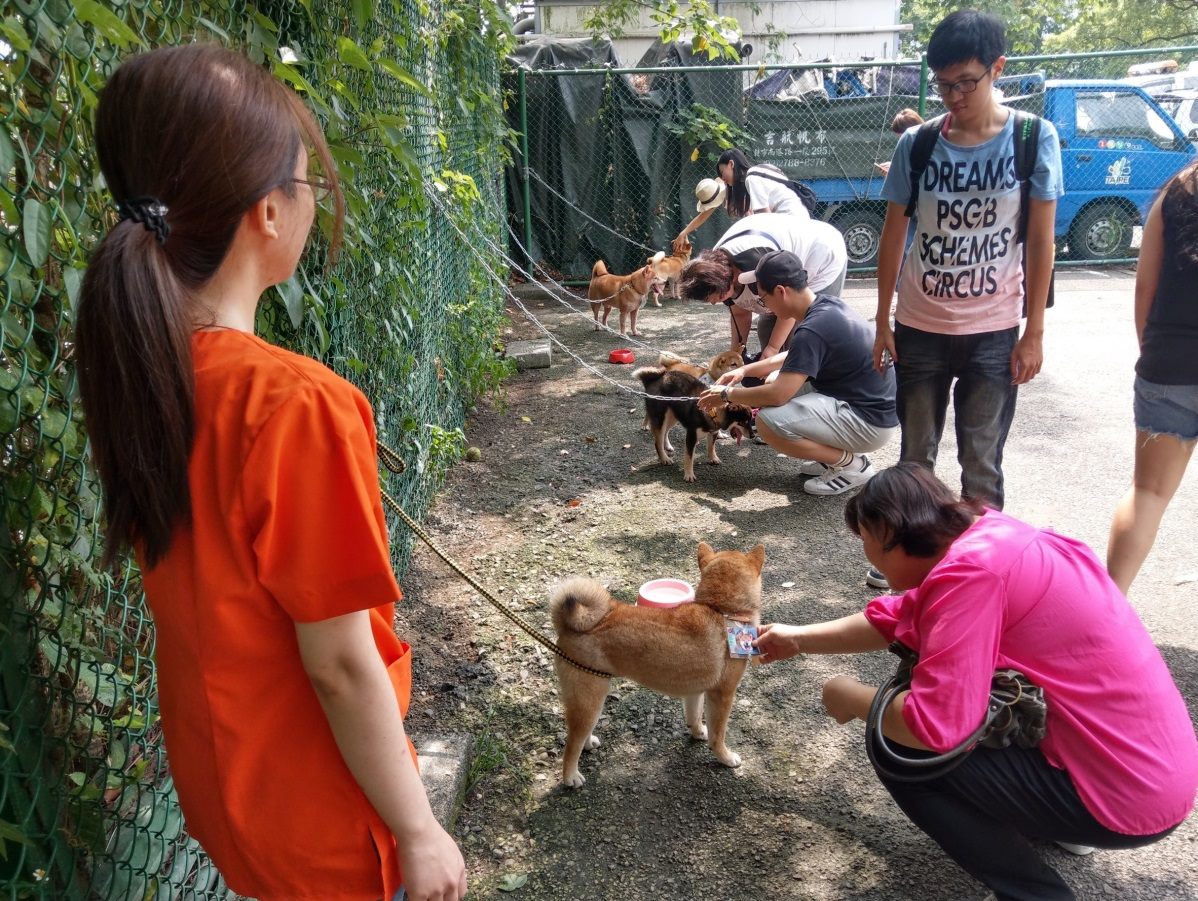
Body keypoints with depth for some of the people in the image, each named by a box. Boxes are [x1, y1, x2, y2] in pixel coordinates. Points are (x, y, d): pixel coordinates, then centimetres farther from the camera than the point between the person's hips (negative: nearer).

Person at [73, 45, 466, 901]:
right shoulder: (297, 404, -32)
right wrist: (418, 832, -13)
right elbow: (341, 664, -23)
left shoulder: (139, 366, -8)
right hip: (312, 804, -6)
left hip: (213, 766, 7)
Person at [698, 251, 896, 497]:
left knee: (768, 422, -22)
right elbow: (795, 359, 21)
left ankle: (851, 464, -3)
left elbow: (777, 395, -26)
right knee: (776, 380, 15)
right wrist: (745, 370, 14)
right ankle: (836, 453, 14)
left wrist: (727, 395, -10)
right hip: (870, 402, 10)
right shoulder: (826, 304, 4)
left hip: (869, 421, -10)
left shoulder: (812, 330, -25)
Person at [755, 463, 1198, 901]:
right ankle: (1050, 814, 26)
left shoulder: (971, 570, -26)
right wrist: (798, 639, 21)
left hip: (1129, 791, -9)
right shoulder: (980, 532, 2)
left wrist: (850, 698, -10)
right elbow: (893, 618, 16)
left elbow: (933, 726, -28)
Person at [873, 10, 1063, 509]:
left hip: (994, 331, -1)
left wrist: (1034, 332, -6)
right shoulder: (916, 144, -3)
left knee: (981, 465, 6)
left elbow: (1040, 241, -4)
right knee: (915, 457, 12)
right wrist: (882, 321, 3)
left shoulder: (1035, 139, -7)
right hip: (919, 327, 2)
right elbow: (893, 236, 3)